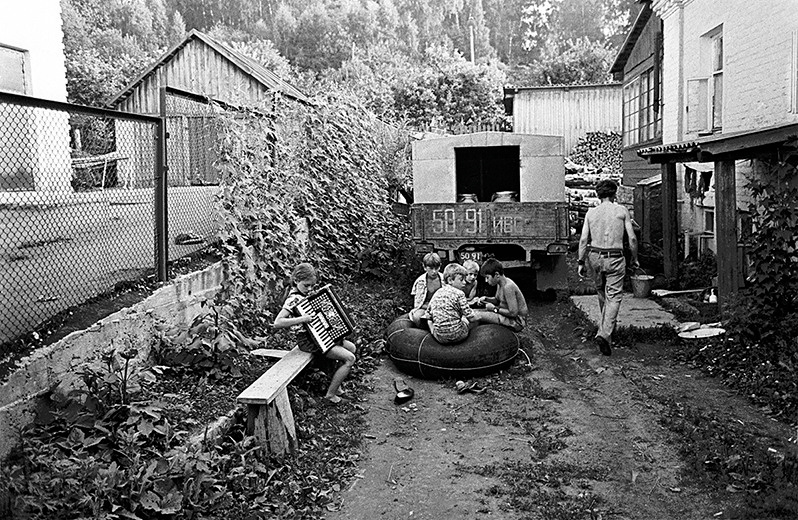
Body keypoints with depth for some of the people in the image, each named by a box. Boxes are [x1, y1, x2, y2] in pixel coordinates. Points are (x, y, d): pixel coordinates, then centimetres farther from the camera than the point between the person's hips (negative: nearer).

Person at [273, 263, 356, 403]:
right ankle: (330, 394, -2)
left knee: (351, 347, 16)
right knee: (350, 359, -12)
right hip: (308, 340, -10)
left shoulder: (308, 293, 5)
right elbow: (277, 323, -33)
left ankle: (335, 384, 21)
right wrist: (301, 319, -38)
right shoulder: (293, 299, -23)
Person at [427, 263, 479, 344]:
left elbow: (429, 317, 13)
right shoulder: (459, 294, -8)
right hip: (456, 335, -4)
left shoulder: (436, 294, 8)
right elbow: (472, 318, -9)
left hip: (439, 338, 5)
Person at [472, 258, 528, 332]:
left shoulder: (508, 287, -24)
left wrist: (494, 309, -17)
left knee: (478, 316, -23)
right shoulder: (500, 284, 5)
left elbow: (513, 313, -26)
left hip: (517, 320, -10)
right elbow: (497, 300, 23)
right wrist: (485, 299, 3)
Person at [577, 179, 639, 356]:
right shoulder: (622, 210, -1)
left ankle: (604, 329, 31)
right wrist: (634, 258, 11)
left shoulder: (591, 212, 4)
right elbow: (632, 238, -1)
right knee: (613, 297, -3)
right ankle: (604, 334, -18)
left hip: (595, 257, 3)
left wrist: (581, 262, 5)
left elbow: (583, 239, 0)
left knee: (602, 294, 20)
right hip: (615, 258, -3)